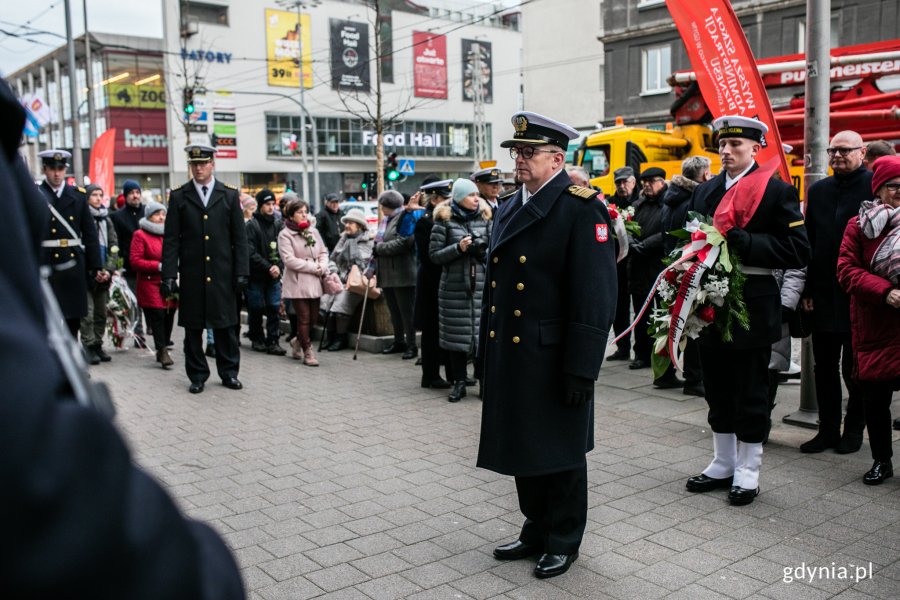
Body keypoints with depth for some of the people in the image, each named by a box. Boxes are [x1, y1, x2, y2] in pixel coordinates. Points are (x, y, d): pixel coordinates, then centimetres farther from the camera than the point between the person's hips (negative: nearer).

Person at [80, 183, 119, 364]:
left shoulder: (106, 219, 14)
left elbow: (114, 246, 10)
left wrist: (108, 269, -4)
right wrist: (93, 270, -14)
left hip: (103, 274, 5)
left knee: (101, 313, 8)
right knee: (87, 313, -7)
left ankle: (98, 345, 18)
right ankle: (89, 347, 0)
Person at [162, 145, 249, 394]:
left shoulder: (230, 195, 6)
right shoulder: (178, 197, 5)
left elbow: (239, 238, 5)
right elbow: (171, 240, 1)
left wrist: (241, 272, -1)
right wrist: (169, 275, -6)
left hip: (222, 275, 0)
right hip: (191, 275, 0)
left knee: (226, 325, 5)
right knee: (193, 327, 6)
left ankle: (229, 373, 18)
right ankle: (197, 376, 18)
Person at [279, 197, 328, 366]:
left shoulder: (313, 231, 12)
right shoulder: (285, 235, -6)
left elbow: (323, 252, 16)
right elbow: (289, 260, -15)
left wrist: (323, 267, -6)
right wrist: (314, 267, -14)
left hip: (314, 282, 6)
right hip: (297, 283, -6)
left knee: (314, 317, 9)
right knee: (304, 318, -3)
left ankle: (298, 341, 34)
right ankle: (307, 351, 8)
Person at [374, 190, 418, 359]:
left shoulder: (405, 217, -10)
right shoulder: (386, 220, 18)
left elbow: (403, 242, -22)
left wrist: (379, 247, -12)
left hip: (402, 274, -9)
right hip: (387, 274, 9)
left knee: (406, 312, -3)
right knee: (394, 312, 15)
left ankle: (411, 345, 4)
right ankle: (399, 342, 25)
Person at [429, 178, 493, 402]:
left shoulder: (485, 218, 9)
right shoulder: (444, 221, 1)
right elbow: (434, 255, 0)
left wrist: (482, 250, -7)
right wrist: (458, 248, -13)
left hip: (482, 286, 2)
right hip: (455, 287, -1)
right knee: (456, 334, 2)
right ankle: (459, 382, 14)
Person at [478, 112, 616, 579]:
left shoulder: (580, 207, -11)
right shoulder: (509, 208, 13)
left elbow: (596, 293, -17)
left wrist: (581, 367, -20)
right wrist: (487, 349, 16)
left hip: (552, 359, -7)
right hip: (509, 356, 8)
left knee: (559, 452, 8)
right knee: (522, 447, 17)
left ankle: (564, 541, 26)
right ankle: (536, 531, 35)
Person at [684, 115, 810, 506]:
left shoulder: (777, 192, -5)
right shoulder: (704, 191, 12)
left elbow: (797, 250, -13)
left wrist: (739, 242, -21)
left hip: (752, 310, -5)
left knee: (750, 394, 5)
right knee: (718, 391, 14)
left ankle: (747, 471, 19)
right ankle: (723, 465, 29)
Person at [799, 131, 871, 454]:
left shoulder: (875, 186, -6)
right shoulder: (819, 190, 11)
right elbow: (810, 242, 10)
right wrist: (807, 289, 5)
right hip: (824, 294, 5)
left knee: (854, 368, 7)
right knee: (825, 367, 10)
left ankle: (854, 430, 22)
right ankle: (828, 429, 21)